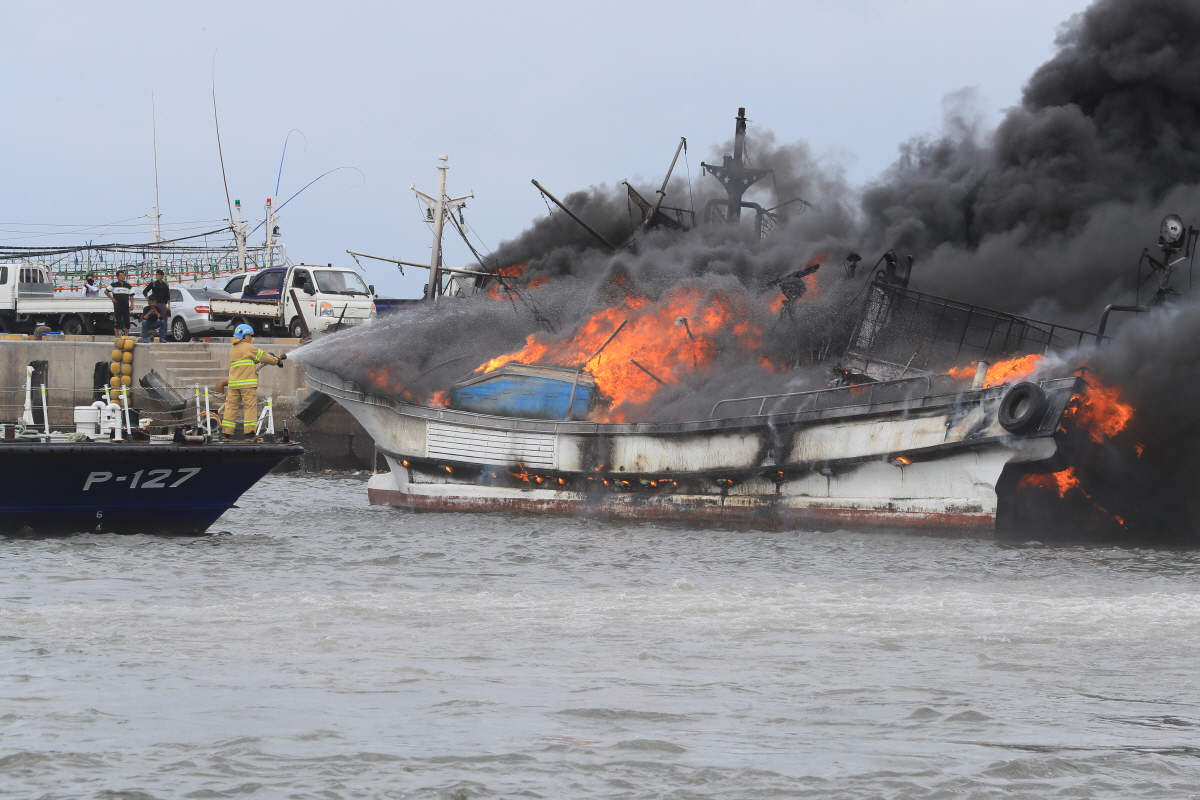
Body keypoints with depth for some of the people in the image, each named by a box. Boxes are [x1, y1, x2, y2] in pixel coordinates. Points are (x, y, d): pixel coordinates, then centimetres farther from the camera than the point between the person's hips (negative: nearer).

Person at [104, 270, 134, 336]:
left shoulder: (128, 285, 10)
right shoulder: (114, 285, 2)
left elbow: (131, 296, 12)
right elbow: (106, 291, 8)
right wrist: (112, 298, 0)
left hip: (126, 306, 3)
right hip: (117, 307, -3)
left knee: (127, 322, 1)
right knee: (117, 321, -2)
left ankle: (126, 336, 8)